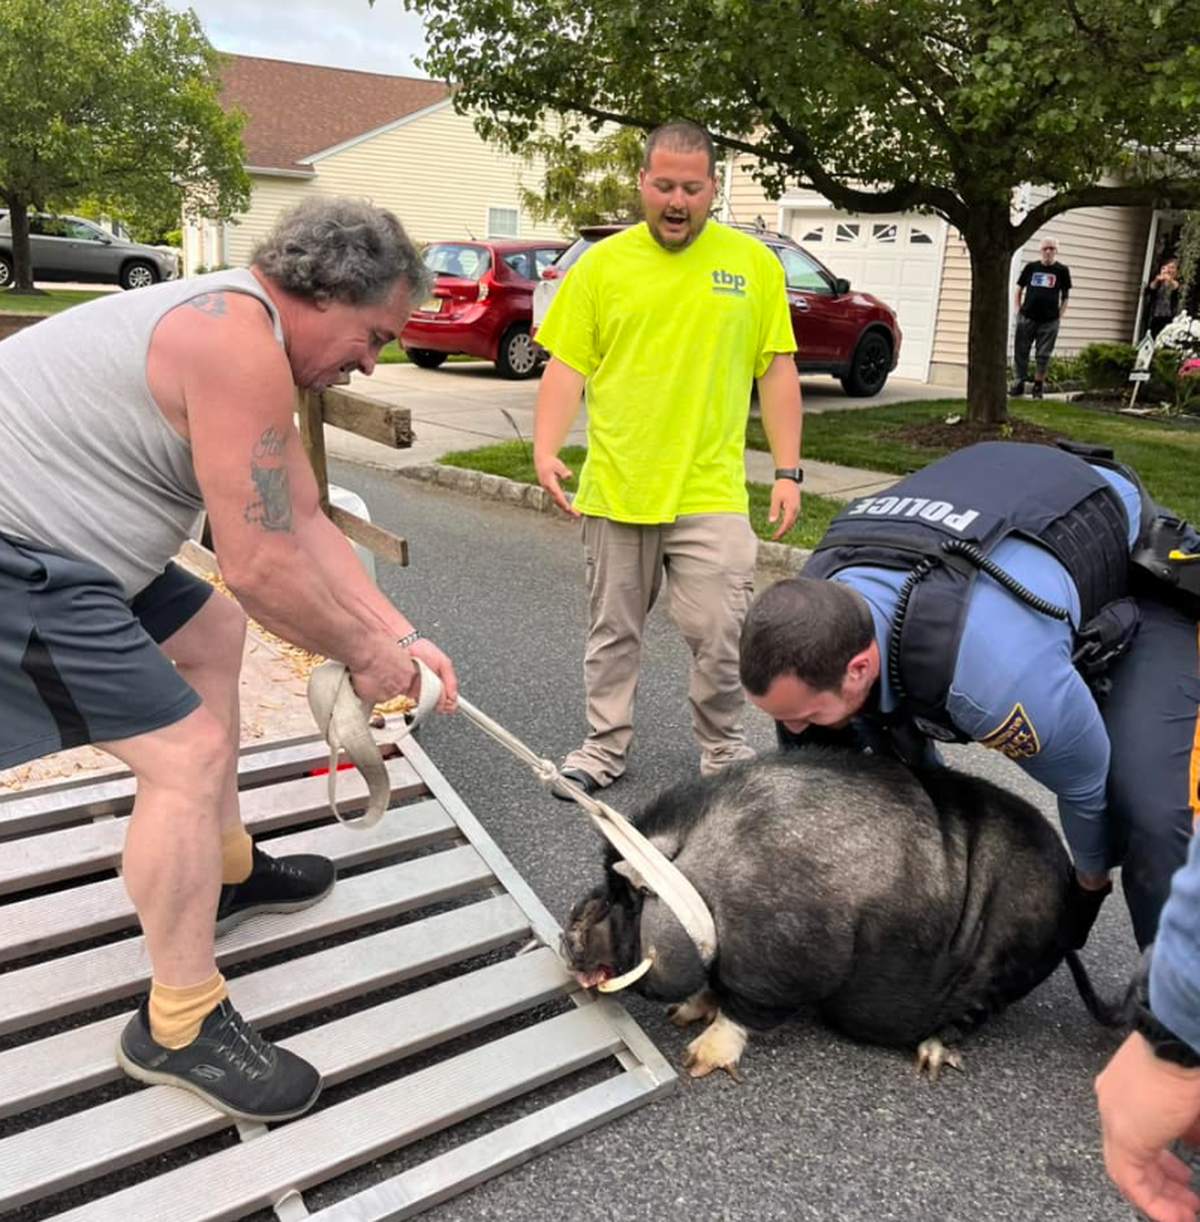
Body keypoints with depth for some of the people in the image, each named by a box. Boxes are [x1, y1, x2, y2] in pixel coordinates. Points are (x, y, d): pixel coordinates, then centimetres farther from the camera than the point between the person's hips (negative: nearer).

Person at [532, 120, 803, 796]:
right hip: (614, 487, 1)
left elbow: (777, 372, 6)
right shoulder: (602, 263, 5)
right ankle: (607, 746, 30)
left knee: (720, 636, -2)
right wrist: (546, 449, -11)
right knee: (614, 631, 12)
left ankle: (724, 749, 23)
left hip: (710, 491, -1)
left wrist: (788, 471, 2)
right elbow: (567, 365, 3)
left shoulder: (752, 262, 5)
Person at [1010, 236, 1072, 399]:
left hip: (1049, 320, -1)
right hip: (1027, 318, 1)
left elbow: (1065, 295, 9)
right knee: (1021, 351, 3)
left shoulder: (1062, 270, 5)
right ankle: (1019, 383, 12)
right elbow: (1019, 290, 13)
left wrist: (1060, 315, 0)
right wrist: (1018, 310, 3)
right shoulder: (1031, 267, 6)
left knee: (1043, 355, 2)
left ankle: (1039, 386, 12)